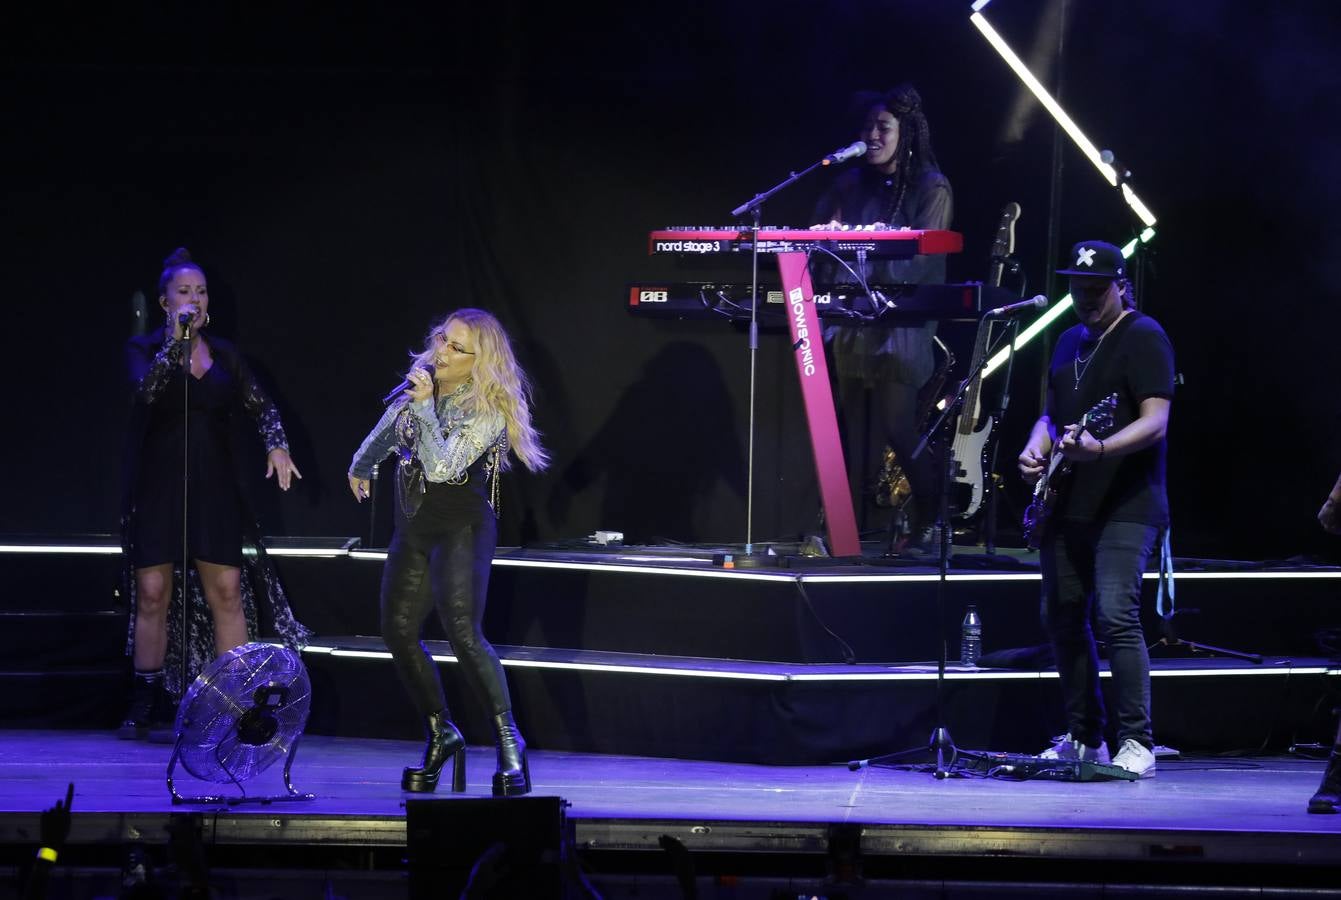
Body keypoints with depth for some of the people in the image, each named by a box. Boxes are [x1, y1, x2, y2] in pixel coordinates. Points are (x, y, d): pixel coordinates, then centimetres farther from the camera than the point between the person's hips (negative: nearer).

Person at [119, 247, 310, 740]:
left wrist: (276, 444, -4)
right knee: (152, 593, -2)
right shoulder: (143, 349, 1)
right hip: (156, 489, -2)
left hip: (214, 490, 2)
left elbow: (261, 406, 13)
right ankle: (145, 708, 6)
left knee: (227, 592, -5)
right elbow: (147, 389, -19)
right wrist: (177, 340, -19)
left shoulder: (223, 354, 10)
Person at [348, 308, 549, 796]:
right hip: (414, 523, 7)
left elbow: (442, 467, -24)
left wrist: (425, 404, -23)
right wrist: (360, 468, 41)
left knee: (462, 630, -21)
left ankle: (508, 738, -15)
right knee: (398, 630, 6)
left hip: (462, 526, -7)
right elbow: (387, 429, 26)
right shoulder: (421, 381, 5)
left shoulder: (489, 410, -15)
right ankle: (440, 736, 18)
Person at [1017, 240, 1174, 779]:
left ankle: (1136, 744, -15)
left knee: (1115, 616, -18)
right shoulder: (1070, 342, 17)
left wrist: (1099, 448, -32)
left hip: (1124, 506, -8)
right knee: (1062, 619, 9)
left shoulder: (1143, 338, -8)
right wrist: (1035, 450, 4)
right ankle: (1085, 740, 20)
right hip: (1068, 506, 8)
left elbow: (1156, 422, -17)